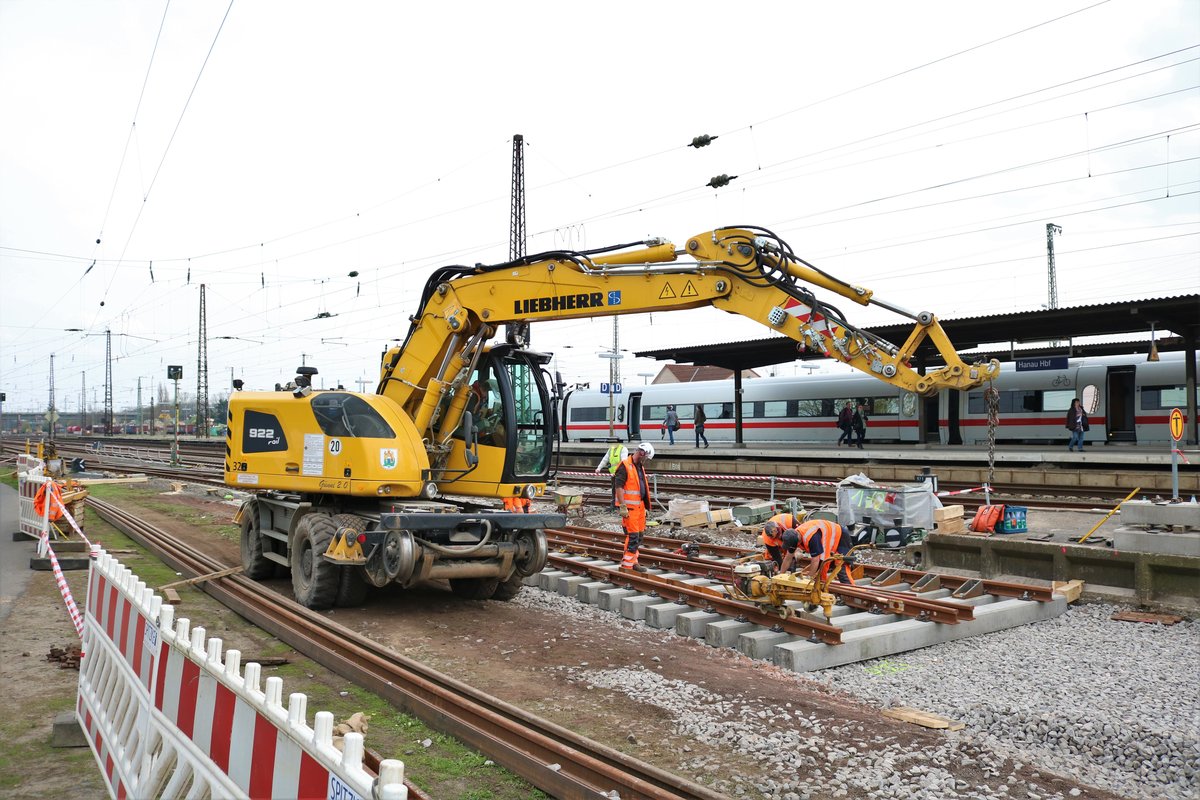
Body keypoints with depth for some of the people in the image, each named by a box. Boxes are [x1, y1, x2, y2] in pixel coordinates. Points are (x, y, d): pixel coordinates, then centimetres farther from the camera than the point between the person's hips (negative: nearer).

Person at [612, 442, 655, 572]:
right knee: (632, 535, -9)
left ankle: (633, 562, 24)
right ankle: (626, 565, -3)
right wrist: (622, 506, -24)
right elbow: (618, 486, -20)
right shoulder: (625, 466, -14)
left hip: (639, 505, 9)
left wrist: (645, 507, 22)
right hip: (629, 507, -9)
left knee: (639, 535, 14)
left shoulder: (640, 467, 16)